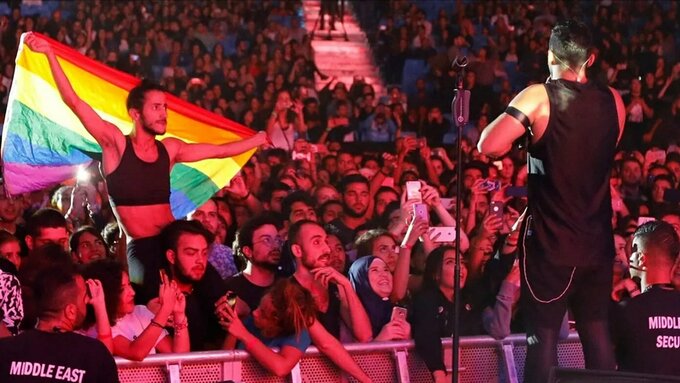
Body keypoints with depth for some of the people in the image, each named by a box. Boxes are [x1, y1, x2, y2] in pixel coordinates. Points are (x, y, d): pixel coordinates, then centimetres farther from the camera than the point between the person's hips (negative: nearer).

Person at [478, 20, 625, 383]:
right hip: (597, 241, 4)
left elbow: (489, 146, -20)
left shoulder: (539, 97, -10)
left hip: (550, 242, -4)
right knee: (597, 334, 10)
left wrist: (521, 120, -2)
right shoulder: (613, 102, 4)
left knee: (543, 336, 0)